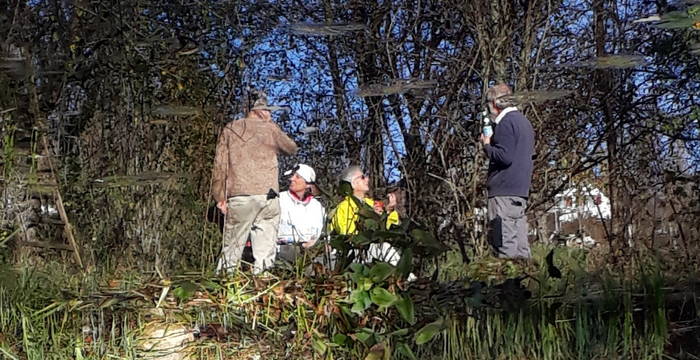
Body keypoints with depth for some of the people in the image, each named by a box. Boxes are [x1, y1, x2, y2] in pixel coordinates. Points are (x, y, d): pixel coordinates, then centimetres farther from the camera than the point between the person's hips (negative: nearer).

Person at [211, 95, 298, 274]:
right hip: (267, 194, -1)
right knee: (265, 249, 5)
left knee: (232, 247, 6)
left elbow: (220, 165, 6)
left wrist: (220, 197, 7)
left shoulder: (229, 129, 11)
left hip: (239, 196, 1)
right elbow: (291, 148, 20)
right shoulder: (270, 128, 6)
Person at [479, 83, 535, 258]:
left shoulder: (506, 122, -10)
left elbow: (505, 156, -20)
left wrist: (487, 145, -3)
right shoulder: (524, 121, 21)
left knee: (505, 243, -9)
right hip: (521, 190, 10)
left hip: (504, 191, -10)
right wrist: (492, 144, 21)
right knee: (520, 244, 12)